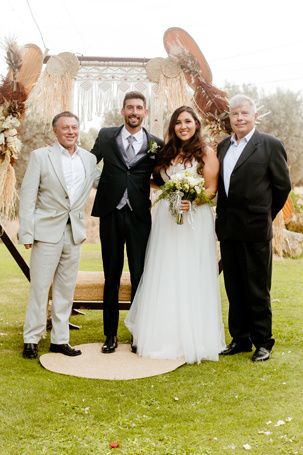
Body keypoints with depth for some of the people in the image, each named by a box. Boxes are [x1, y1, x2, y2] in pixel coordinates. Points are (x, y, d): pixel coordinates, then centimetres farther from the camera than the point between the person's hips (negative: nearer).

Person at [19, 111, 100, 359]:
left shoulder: (89, 159, 8)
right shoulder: (40, 156, -3)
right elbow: (28, 196, -5)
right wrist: (27, 233, -11)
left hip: (74, 233, 4)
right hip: (47, 232, -4)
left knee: (66, 288, 11)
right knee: (40, 287, 3)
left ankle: (60, 339, 22)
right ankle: (32, 339, 16)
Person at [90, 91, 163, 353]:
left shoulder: (156, 144, 3)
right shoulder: (106, 136, 5)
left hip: (139, 216, 0)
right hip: (110, 214, 1)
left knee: (139, 276, 5)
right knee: (111, 277, 9)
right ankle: (111, 334, 20)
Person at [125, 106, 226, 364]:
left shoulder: (206, 153, 0)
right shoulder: (167, 152, 15)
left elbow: (211, 189, -6)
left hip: (195, 220, -5)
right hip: (166, 219, 5)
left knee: (192, 279, -1)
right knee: (165, 278, 6)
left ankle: (193, 339, 9)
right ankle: (166, 336, 17)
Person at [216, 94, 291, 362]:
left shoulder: (270, 145, -5)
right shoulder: (223, 146, 11)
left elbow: (283, 185, -1)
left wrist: (266, 215, 6)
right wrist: (223, 217, 9)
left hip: (255, 229, -5)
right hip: (228, 229, 5)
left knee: (258, 290, 4)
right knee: (234, 289, 13)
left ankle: (263, 342, 18)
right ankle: (240, 339, 26)